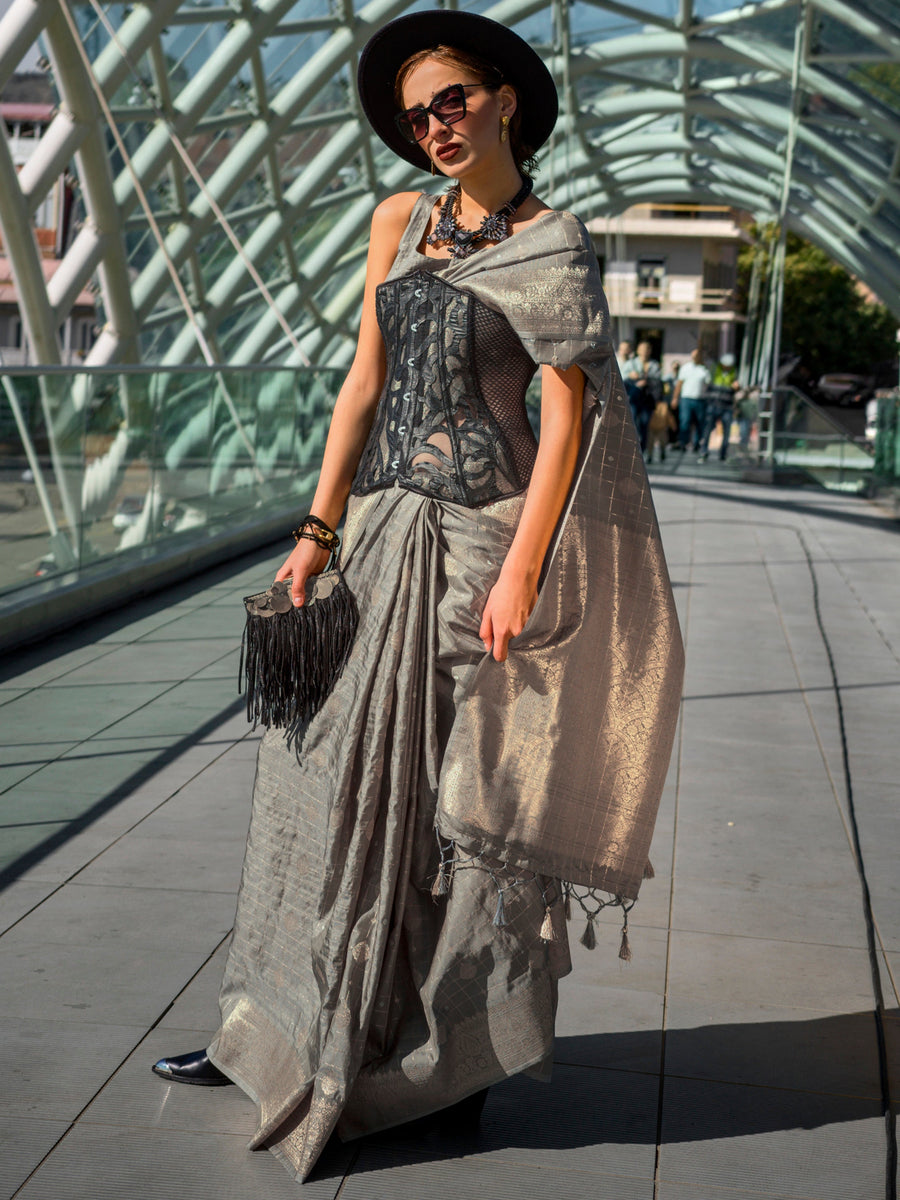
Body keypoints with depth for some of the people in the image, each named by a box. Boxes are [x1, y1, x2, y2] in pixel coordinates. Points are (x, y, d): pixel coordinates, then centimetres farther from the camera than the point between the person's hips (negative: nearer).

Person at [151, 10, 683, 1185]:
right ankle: (282, 1029, 24)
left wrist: (520, 572, -16)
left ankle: (456, 1053, 19)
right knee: (346, 771, 10)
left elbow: (568, 416, -8)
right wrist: (319, 530, 5)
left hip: (480, 532, -6)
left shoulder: (554, 243, -3)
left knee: (462, 787, 2)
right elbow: (365, 381, 11)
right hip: (388, 527, 6)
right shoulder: (399, 221, 12)